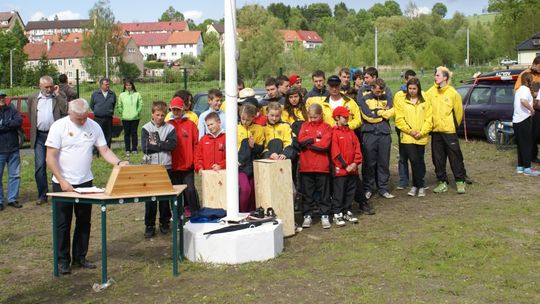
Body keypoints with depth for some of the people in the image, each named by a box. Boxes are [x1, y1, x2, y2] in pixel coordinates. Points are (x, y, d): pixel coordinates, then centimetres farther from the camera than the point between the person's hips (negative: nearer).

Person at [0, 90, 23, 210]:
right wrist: (10, 125, -10)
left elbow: (19, 121, -8)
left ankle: (12, 199, 16)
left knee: (15, 175, 7)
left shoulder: (11, 110, 7)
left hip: (13, 149, 3)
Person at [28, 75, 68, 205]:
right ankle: (42, 195, 8)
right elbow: (31, 116, 19)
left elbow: (66, 111, -12)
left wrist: (57, 95, -11)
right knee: (39, 166, 0)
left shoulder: (59, 97, 4)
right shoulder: (33, 98, 10)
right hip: (39, 136, 2)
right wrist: (34, 132, 12)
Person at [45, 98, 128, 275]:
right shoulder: (59, 127, -11)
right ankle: (63, 260, 15)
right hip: (63, 184, -4)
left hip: (85, 182, 4)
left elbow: (104, 150, 2)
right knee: (63, 223, 4)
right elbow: (50, 158, -12)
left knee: (84, 222, 11)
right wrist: (62, 181, -17)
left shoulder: (94, 126, 1)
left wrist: (119, 163, -18)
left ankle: (79, 257, 23)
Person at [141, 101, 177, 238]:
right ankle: (149, 225, 9)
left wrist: (156, 144, -12)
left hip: (166, 166, 1)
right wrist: (163, 146, -10)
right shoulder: (146, 128, 2)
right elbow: (145, 147, -10)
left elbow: (173, 145, -11)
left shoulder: (170, 128, 4)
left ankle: (165, 222, 21)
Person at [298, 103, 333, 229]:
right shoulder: (305, 126, 10)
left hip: (322, 166, -2)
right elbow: (300, 140, -5)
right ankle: (307, 215, 17)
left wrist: (308, 143, -7)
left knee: (324, 192, 6)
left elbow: (325, 144, -14)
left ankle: (324, 215, 14)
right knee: (307, 193, 9)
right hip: (306, 166, 2)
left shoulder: (326, 127, 0)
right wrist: (315, 139, -11)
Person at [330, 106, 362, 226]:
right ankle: (337, 214, 6)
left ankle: (348, 212, 23)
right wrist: (345, 165, -13)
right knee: (339, 192, -1)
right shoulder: (334, 132, -8)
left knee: (350, 192, 13)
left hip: (352, 169, 6)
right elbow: (335, 152, -13)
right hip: (340, 169, -6)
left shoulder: (351, 132, 11)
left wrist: (355, 163, -6)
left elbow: (357, 147, 8)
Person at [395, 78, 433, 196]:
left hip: (421, 137, 2)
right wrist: (410, 131, -11)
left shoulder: (425, 102, 7)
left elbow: (429, 120, 3)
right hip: (407, 137, -2)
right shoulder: (401, 101, 3)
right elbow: (399, 120, -2)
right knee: (414, 160, -11)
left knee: (419, 161, 6)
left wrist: (421, 132, -10)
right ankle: (421, 186, -1)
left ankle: (416, 185, 18)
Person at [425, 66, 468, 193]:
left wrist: (455, 125, 9)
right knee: (438, 158, 8)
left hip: (449, 130, -4)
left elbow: (459, 111, 1)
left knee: (455, 157, 0)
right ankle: (442, 182, 18)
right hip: (435, 130, 4)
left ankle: (460, 181, 10)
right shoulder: (431, 92, 3)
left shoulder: (453, 93, -6)